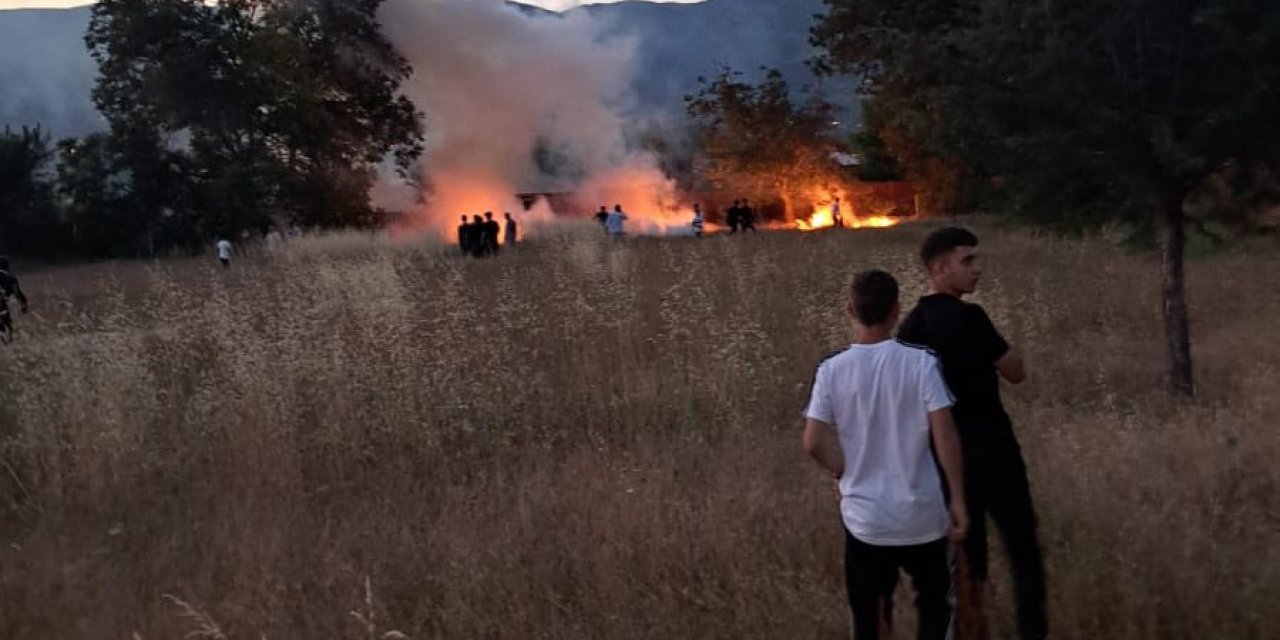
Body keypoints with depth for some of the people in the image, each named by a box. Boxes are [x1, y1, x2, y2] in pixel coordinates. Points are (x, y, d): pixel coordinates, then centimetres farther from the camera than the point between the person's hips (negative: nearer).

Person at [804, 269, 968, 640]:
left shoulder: (832, 369, -8)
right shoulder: (920, 361, -12)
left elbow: (813, 443, -9)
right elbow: (944, 435, -14)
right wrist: (958, 500, -6)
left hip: (864, 516, 1)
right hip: (921, 514, -1)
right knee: (935, 605, 18)